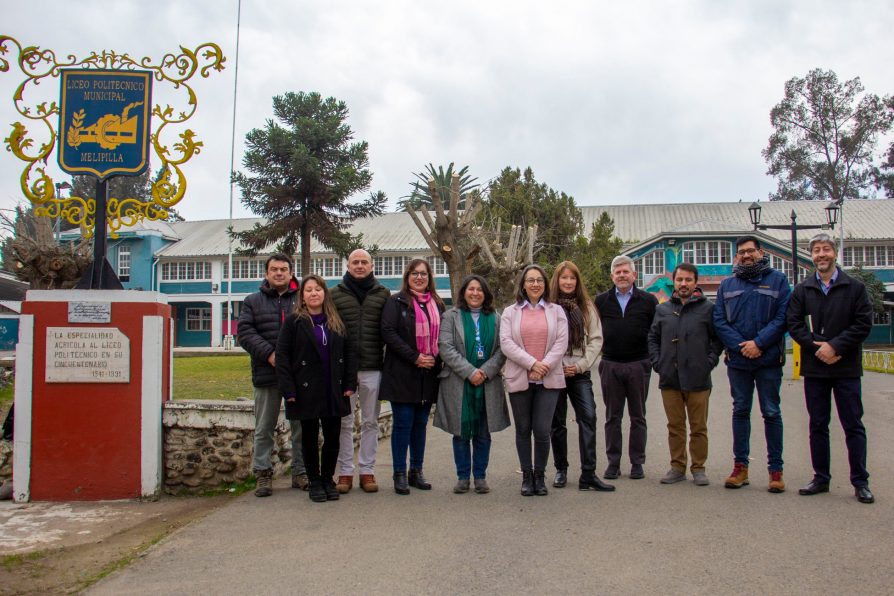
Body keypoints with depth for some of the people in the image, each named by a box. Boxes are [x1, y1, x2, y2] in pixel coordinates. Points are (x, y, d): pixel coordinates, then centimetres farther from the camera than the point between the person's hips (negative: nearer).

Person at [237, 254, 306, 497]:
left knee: (301, 426, 7)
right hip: (266, 373, 0)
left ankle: (300, 472, 18)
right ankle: (262, 473, 16)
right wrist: (269, 353, -14)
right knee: (264, 427, 7)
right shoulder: (253, 301, 10)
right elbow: (245, 331, -1)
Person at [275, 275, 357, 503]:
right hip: (306, 390, -3)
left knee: (332, 436, 6)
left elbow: (348, 353, 10)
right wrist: (288, 389, -13)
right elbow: (282, 355, -6)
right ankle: (315, 482, 18)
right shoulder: (294, 321, -2)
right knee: (310, 437, 7)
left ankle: (328, 479, 22)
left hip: (333, 390, 3)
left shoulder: (336, 322, 9)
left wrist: (350, 383, 1)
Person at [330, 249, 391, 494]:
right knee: (344, 421, 5)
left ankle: (367, 470, 17)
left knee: (370, 421, 8)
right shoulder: (335, 294, 5)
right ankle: (345, 471, 14)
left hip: (372, 368, 1)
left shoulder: (382, 294, 7)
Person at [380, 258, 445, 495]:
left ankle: (416, 471, 19)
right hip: (402, 375, -5)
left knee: (421, 423, 10)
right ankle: (400, 474, 7)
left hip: (428, 373, 5)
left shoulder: (437, 304, 14)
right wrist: (414, 357, -16)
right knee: (403, 424, -1)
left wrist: (435, 359, 0)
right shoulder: (396, 302, -2)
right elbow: (388, 332, -12)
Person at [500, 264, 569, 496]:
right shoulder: (510, 312, 7)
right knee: (523, 429, 9)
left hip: (549, 379, 0)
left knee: (542, 430, -4)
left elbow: (562, 342, 1)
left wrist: (544, 366, -12)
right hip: (519, 379, 0)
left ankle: (540, 475, 14)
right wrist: (532, 363, -14)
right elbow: (506, 342, -5)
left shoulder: (556, 311, 10)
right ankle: (526, 475, 21)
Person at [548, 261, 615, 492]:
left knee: (588, 417, -11)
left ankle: (588, 474, -9)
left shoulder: (587, 307, 9)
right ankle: (561, 470, 20)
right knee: (557, 422, 6)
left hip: (580, 372, 1)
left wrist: (581, 364, -5)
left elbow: (596, 338, 6)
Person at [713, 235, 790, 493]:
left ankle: (775, 469, 9)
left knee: (771, 412, 2)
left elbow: (782, 317, -5)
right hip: (737, 359, 2)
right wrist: (740, 346, -10)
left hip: (769, 359, -2)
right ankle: (740, 466, 16)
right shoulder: (727, 285, 10)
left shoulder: (778, 280, 3)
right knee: (740, 411, 8)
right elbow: (719, 321, 3)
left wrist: (759, 343, -15)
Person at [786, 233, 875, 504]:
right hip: (814, 368, 2)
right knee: (818, 426, 8)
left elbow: (863, 324, -5)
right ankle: (821, 478, 17)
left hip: (846, 368, -2)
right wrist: (818, 348, -12)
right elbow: (794, 324, 0)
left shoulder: (855, 287, 1)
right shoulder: (802, 290, 7)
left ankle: (860, 482, 10)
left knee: (854, 426, 2)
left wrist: (835, 346, -15)